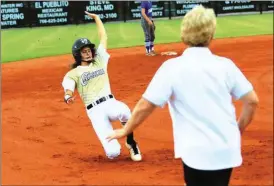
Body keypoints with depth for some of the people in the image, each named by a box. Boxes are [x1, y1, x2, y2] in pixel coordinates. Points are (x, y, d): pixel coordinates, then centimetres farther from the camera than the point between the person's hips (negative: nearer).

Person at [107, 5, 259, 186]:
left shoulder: (172, 67, -8)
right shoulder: (225, 64, 1)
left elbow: (145, 106, -8)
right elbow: (252, 101, 2)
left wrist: (126, 130, 8)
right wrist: (238, 131, 17)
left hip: (198, 153, -4)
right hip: (227, 150, 4)